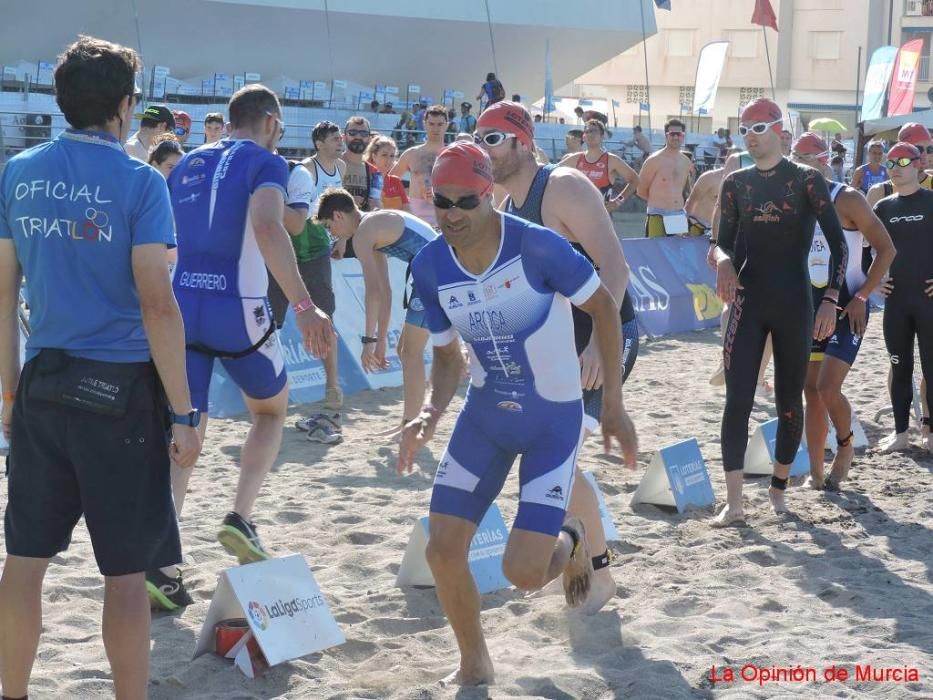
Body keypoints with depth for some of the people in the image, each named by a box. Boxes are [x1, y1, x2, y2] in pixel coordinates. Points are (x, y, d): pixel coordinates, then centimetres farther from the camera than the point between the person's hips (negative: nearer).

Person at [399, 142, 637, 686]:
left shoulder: (536, 246, -24)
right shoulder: (430, 267, -9)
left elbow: (604, 307, -10)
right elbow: (449, 357, 4)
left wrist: (613, 405, -9)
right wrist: (431, 415, -15)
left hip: (555, 419, -4)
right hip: (485, 414, 5)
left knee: (523, 572, -11)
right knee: (443, 551, -3)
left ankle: (569, 540, 28)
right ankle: (475, 665, 23)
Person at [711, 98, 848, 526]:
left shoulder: (806, 180, -3)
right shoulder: (736, 184, 7)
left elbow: (837, 242, -5)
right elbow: (724, 242, 10)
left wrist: (830, 300, -15)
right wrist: (724, 261, -14)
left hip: (794, 304, -2)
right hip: (748, 302, 2)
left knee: (789, 401, 6)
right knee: (737, 400, -7)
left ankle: (779, 488, 24)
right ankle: (733, 503, -5)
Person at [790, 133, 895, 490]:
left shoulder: (847, 200, -11)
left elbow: (886, 249, -10)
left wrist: (862, 296, -16)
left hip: (845, 303, -6)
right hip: (809, 303, 6)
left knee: (828, 388, -16)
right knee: (811, 391, 6)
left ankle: (846, 445, 13)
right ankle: (816, 473, 15)